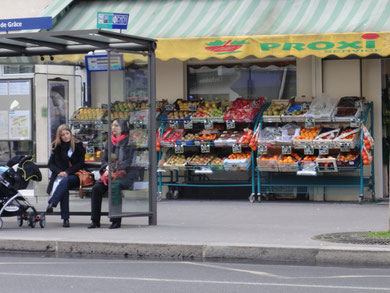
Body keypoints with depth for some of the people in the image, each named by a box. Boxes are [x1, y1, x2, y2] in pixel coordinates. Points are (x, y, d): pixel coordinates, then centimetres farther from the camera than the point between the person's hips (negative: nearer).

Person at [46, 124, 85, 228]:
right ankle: (65, 219, -39)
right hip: (60, 175, 1)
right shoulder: (57, 147, 12)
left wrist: (67, 172, -13)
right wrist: (59, 172, -9)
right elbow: (51, 164, 11)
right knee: (64, 189, -33)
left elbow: (80, 164, -1)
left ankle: (51, 204, -50)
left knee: (65, 181, -37)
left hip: (75, 176, -1)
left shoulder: (78, 145, 5)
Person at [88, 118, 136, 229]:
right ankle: (95, 220, -18)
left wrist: (114, 168, -17)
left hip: (125, 174, -5)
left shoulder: (129, 142, 0)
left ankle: (116, 221, -26)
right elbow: (104, 160, 18)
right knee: (96, 188, -22)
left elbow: (128, 161, -8)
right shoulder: (109, 142, 18)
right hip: (109, 173, 5)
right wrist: (107, 167, -6)